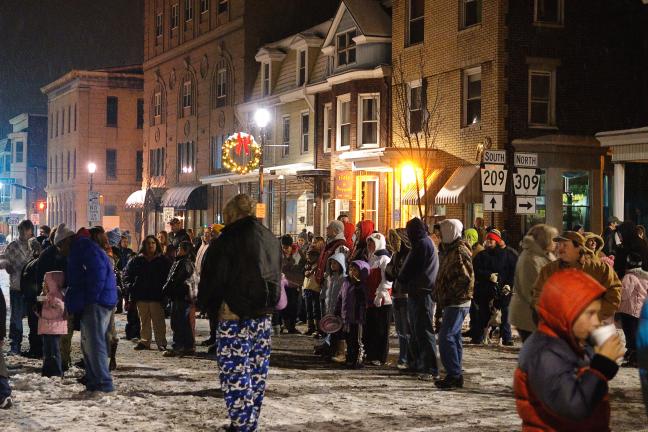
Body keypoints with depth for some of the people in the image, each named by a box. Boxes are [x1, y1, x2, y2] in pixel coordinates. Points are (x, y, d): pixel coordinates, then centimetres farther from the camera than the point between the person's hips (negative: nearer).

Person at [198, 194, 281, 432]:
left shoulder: (229, 239, -11)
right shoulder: (271, 239, 11)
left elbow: (212, 279, -9)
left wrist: (207, 305, 5)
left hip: (235, 316, -7)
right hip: (264, 315, 7)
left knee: (235, 376, -5)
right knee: (257, 373, 14)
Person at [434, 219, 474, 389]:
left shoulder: (460, 251, -15)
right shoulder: (449, 250, 17)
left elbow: (466, 278, -24)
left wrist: (449, 294, -19)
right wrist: (439, 295, 14)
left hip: (458, 303, -11)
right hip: (452, 303, 11)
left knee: (446, 337, -13)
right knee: (454, 337, 13)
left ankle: (454, 374, -10)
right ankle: (455, 375, 18)